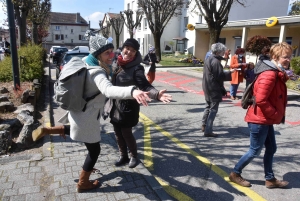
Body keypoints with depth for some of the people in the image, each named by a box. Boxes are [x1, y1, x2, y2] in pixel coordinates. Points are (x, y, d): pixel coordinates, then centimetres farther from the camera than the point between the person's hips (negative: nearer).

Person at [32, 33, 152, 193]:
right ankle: (83, 184, 30)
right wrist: (132, 91, -68)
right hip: (87, 117, -9)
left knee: (76, 128, 42)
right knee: (94, 151, 11)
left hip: (78, 112, 9)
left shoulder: (88, 64, -1)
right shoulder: (97, 73, -31)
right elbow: (108, 90, -52)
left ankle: (46, 131, 33)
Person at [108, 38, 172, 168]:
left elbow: (145, 86, -27)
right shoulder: (116, 64, 1)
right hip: (115, 105, 6)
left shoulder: (136, 68, -15)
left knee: (126, 133, 4)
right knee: (118, 133, 15)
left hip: (128, 106, -6)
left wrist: (156, 94, -45)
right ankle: (123, 156, 36)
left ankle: (134, 156, 29)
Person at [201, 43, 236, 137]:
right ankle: (208, 131, -2)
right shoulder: (216, 61, -18)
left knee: (208, 106, 21)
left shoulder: (208, 59, 11)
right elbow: (220, 76, -20)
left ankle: (204, 125, 31)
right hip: (214, 89, -10)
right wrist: (230, 72, -8)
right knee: (213, 109, -3)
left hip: (207, 87, 10)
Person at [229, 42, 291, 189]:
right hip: (260, 120, -10)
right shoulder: (269, 75, -22)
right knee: (255, 151, 2)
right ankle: (235, 174, 19)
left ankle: (270, 179, 32)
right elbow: (261, 99, -27)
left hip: (266, 119, 10)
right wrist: (275, 114, -16)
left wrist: (276, 115, 10)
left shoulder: (277, 74, 12)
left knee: (271, 149, 17)